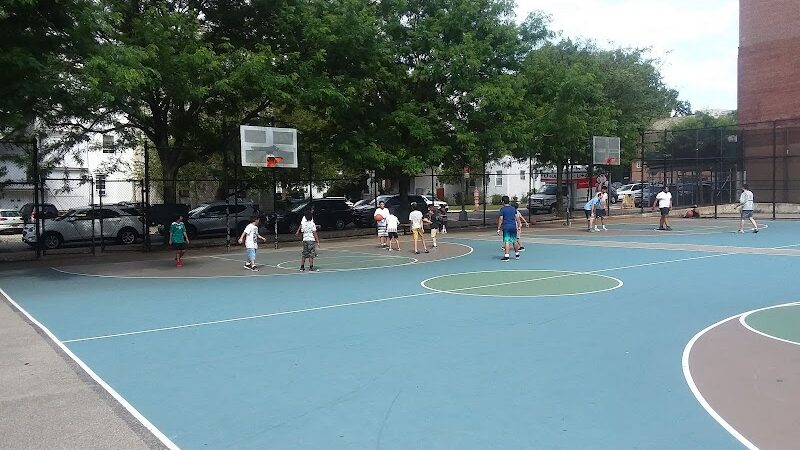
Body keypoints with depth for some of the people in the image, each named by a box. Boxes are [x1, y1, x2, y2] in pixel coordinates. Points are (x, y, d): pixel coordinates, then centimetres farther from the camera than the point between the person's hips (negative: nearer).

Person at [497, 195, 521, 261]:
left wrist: (498, 228, -6)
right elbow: (516, 218, 10)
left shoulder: (502, 209, -5)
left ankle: (506, 256, -13)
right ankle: (517, 254, 29)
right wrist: (518, 225, 18)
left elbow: (501, 219, -8)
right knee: (514, 241, 16)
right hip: (513, 226, 4)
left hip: (506, 227, -4)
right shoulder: (513, 208, 9)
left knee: (507, 241, -7)